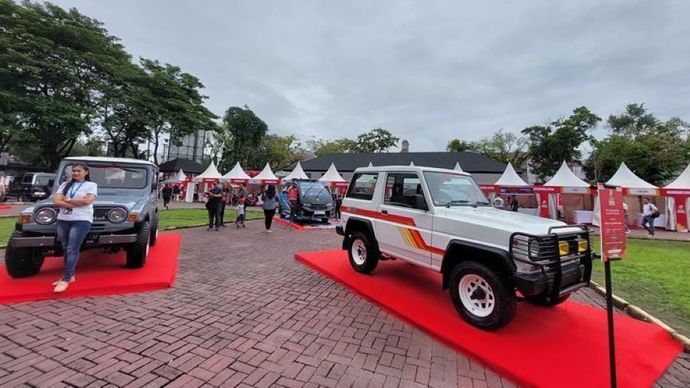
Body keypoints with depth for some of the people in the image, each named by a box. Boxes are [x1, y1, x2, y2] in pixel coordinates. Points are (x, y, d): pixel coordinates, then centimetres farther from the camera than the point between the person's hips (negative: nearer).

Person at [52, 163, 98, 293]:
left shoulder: (91, 185, 2)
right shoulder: (65, 185, 14)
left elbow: (87, 201, -14)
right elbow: (56, 202, 1)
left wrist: (66, 200, -3)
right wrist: (77, 204, -11)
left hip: (81, 221, -5)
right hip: (63, 220, 5)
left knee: (72, 251, -7)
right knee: (66, 250, 11)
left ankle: (65, 280, -3)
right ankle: (70, 275, 22)